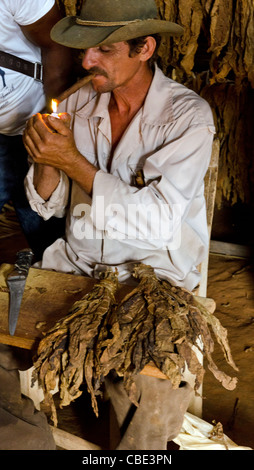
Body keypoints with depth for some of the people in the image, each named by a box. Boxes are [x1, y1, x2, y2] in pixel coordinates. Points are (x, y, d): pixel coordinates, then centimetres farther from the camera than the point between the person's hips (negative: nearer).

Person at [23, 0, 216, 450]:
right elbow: (48, 206, 6)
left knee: (154, 393, -27)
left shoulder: (188, 115, -12)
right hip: (75, 261, 5)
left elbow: (157, 221, -22)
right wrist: (47, 159, -15)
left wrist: (73, 161, -22)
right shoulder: (79, 103, 2)